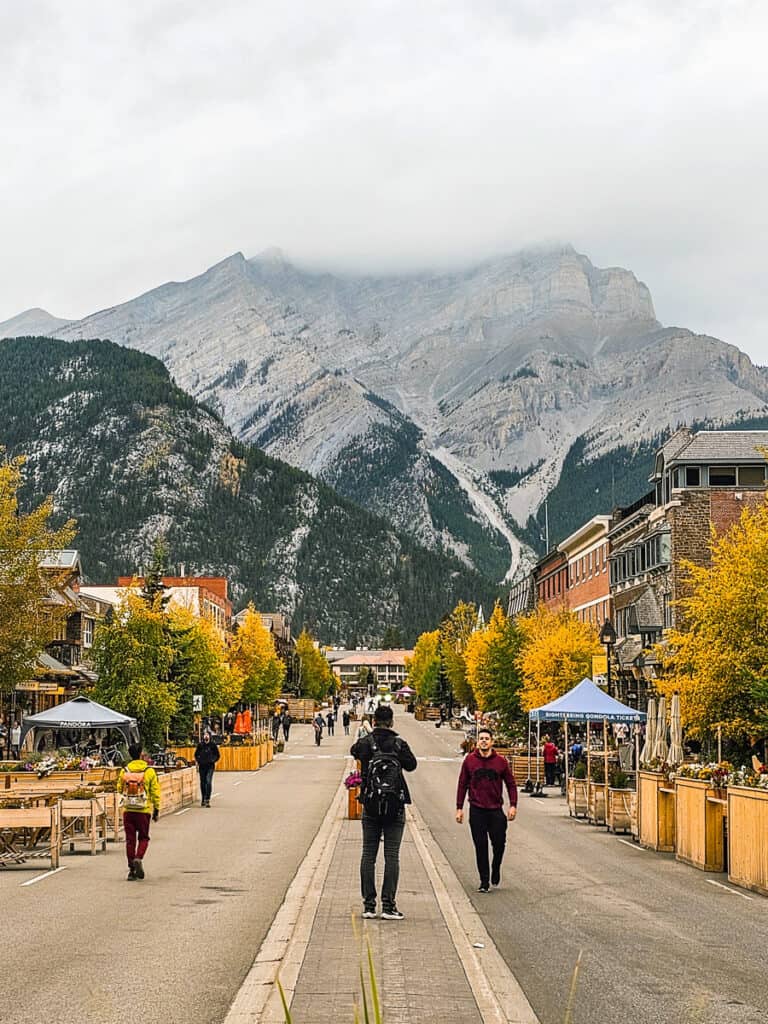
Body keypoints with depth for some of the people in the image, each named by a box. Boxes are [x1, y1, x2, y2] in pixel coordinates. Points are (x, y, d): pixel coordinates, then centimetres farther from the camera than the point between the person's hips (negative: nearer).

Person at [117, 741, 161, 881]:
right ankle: (138, 858, -12)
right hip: (144, 811, -1)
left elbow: (120, 789, 10)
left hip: (128, 810, 2)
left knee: (130, 839, 8)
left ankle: (132, 869, 8)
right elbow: (155, 792, -3)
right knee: (143, 838, 13)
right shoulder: (149, 771, -6)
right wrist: (156, 809, 6)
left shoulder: (124, 771, -1)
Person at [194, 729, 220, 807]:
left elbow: (217, 755, 9)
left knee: (208, 782, -15)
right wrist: (198, 761, 3)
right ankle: (203, 799, 21)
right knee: (202, 782, 8)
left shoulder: (213, 745, 1)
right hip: (202, 766, 2)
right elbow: (196, 754, 17)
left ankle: (207, 800, -16)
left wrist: (213, 761, -5)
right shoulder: (200, 745, 5)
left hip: (210, 766, -2)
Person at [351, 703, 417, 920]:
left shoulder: (364, 743, -5)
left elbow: (354, 751, 13)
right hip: (395, 808, -1)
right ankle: (388, 905, -3)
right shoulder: (399, 744, -6)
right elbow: (411, 765, 6)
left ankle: (368, 904, 8)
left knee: (368, 855, 8)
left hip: (370, 807, 1)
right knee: (392, 857, 1)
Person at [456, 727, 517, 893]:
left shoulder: (501, 761, 2)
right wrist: (459, 808, 4)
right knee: (480, 847, 1)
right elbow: (462, 785, 7)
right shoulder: (469, 760, 2)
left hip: (496, 810, 0)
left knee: (499, 844, -2)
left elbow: (511, 784, 8)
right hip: (476, 810, 0)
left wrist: (513, 805, -1)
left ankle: (496, 870, 27)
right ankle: (484, 881, 9)